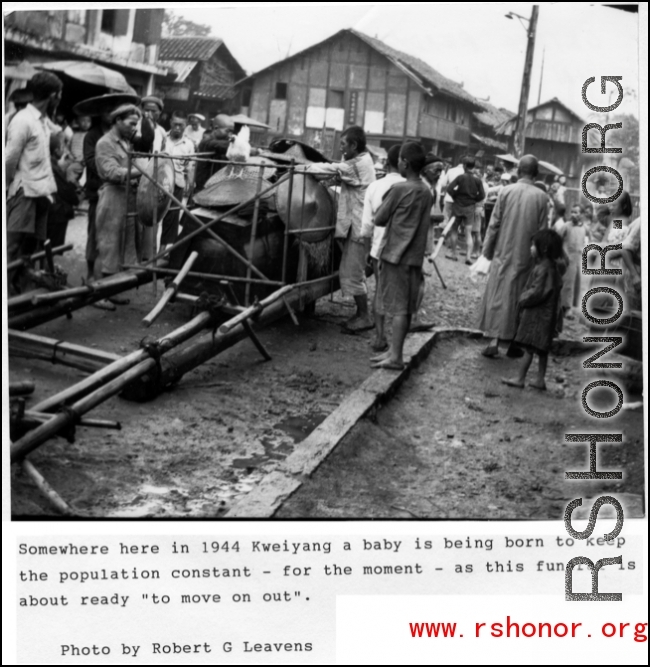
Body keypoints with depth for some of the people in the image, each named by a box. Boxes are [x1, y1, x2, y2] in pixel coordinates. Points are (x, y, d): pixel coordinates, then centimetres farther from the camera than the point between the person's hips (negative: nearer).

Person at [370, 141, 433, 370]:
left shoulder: (399, 189, -12)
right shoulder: (427, 193, 9)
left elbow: (379, 220, -6)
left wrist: (384, 202, 9)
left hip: (395, 254, -7)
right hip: (415, 257, 7)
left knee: (399, 308, -7)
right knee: (406, 308, 10)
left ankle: (396, 357, -7)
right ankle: (394, 351, 17)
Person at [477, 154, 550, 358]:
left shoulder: (506, 191, -6)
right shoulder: (541, 197, -6)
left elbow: (494, 223, -3)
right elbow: (542, 230, -4)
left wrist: (487, 249, 6)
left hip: (504, 253, 0)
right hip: (526, 255, 0)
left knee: (499, 294, 5)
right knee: (519, 297, 10)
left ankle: (494, 340, -3)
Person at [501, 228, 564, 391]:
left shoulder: (544, 268, -21)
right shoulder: (553, 266, 8)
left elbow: (536, 292, -23)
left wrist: (523, 298, -9)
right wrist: (525, 297, 13)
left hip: (537, 314, -10)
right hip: (545, 314, 10)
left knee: (528, 347, -2)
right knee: (542, 349, 13)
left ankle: (520, 378, 4)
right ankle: (540, 379, 20)